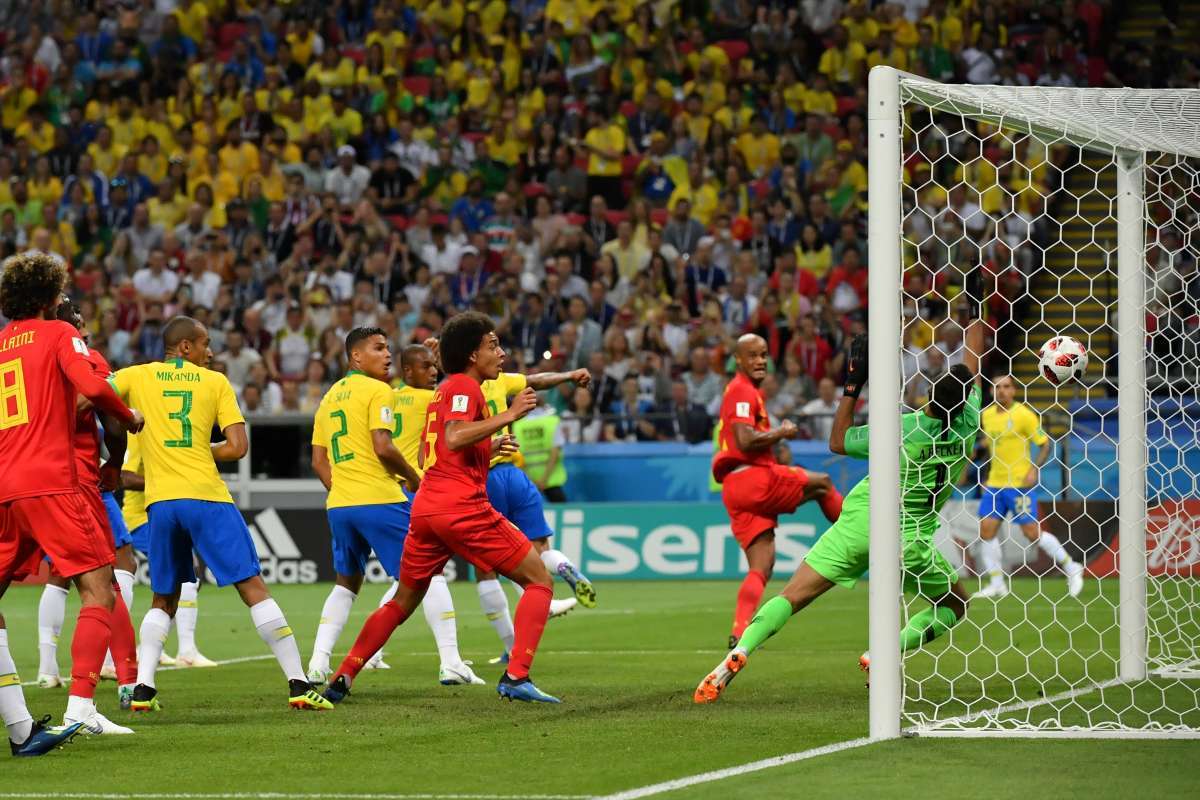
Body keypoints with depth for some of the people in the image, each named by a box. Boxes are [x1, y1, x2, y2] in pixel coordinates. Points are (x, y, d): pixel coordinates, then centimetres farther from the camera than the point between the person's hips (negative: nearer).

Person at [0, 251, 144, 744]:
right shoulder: (57, 334, 4)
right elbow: (91, 386, -12)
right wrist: (128, 417, 4)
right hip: (49, 485, -6)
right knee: (99, 592, -4)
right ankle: (79, 710, -20)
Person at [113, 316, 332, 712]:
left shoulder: (136, 376, 10)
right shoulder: (216, 382, 7)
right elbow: (237, 446, 1)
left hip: (161, 501, 2)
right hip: (207, 497, -2)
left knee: (163, 600, 18)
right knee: (253, 588, -1)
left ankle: (143, 688, 3)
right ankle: (298, 684, -6)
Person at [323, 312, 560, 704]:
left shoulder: (442, 391, 23)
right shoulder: (465, 387, -5)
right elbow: (455, 437, -23)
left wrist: (489, 448, 23)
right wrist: (509, 415, -20)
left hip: (426, 508, 9)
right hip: (464, 508, -9)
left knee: (401, 602, 20)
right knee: (539, 581, -1)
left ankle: (341, 678, 16)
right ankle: (516, 676, -15)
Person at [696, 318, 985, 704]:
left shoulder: (902, 427, -10)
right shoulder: (967, 423, -5)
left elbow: (838, 441, 4)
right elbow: (974, 371, 14)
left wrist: (852, 386, 5)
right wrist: (977, 319, 27)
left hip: (861, 517, 0)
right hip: (909, 537, 0)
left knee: (793, 596, 2)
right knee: (957, 605, 19)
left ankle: (739, 653, -21)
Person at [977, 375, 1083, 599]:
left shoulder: (1023, 414, -9)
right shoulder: (987, 415, 9)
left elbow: (1046, 444, -6)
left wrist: (1034, 469, -16)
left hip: (1020, 484, -6)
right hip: (994, 483, 6)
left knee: (1032, 533, -6)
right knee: (986, 529, -2)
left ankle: (1071, 568, 12)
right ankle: (996, 584, 6)